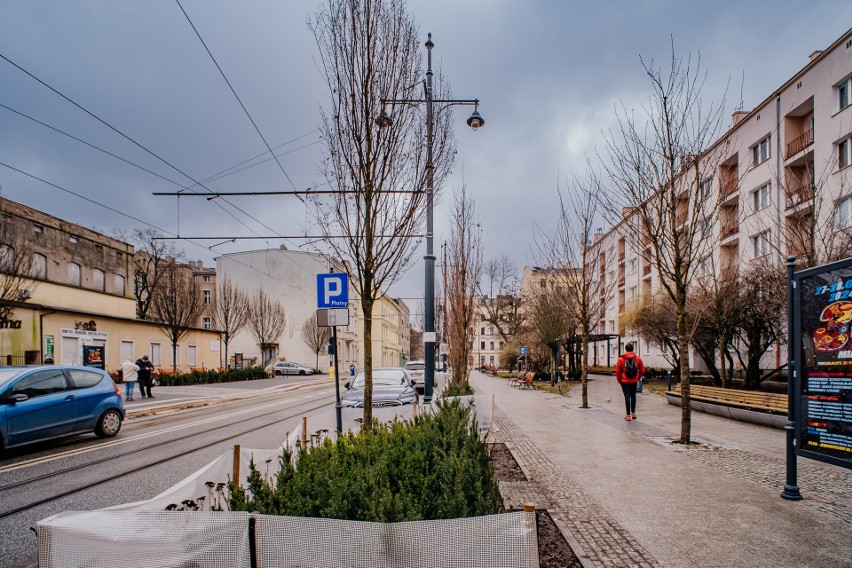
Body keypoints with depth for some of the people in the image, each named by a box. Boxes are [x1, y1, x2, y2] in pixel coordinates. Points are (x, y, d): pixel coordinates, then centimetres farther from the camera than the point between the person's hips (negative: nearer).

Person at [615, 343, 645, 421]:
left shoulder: (621, 359, -8)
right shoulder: (637, 358, -1)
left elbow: (617, 371, -8)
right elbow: (642, 370, 4)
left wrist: (619, 380, 6)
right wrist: (638, 377, 17)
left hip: (625, 381, -2)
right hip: (634, 381, 2)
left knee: (627, 397, 0)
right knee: (633, 396, 18)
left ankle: (628, 415, 0)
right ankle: (633, 413, 26)